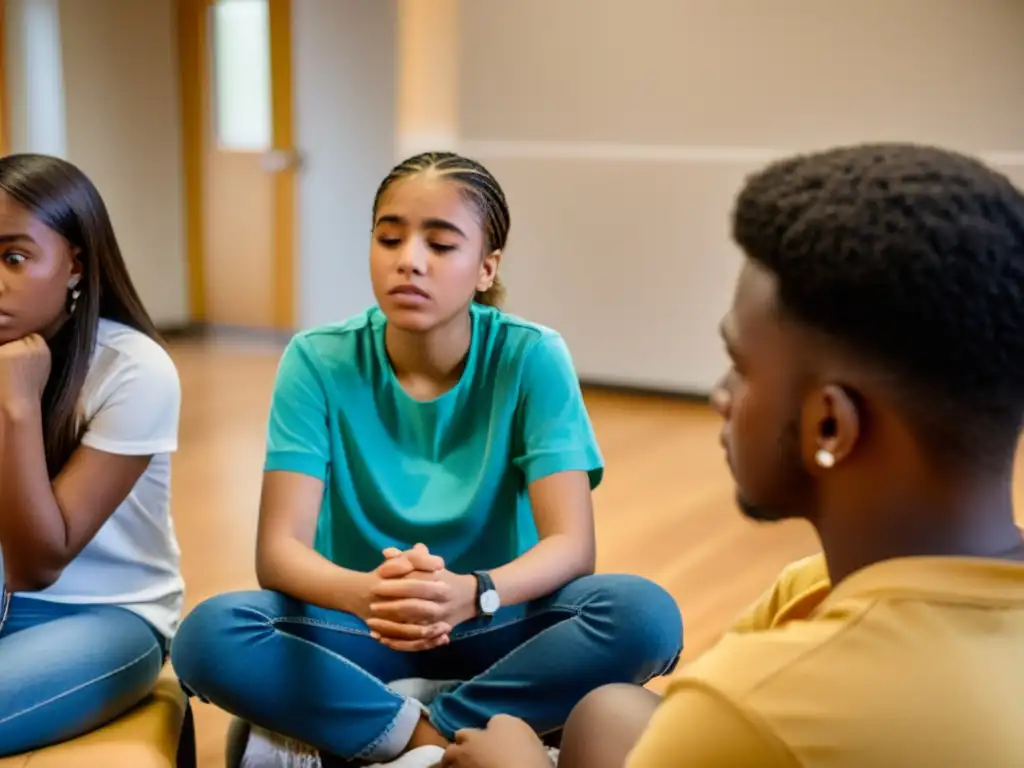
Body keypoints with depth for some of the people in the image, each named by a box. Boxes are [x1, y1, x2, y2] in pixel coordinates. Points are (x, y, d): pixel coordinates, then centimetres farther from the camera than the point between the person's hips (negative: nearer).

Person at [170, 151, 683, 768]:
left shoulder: (532, 358, -11)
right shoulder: (318, 361, -10)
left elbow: (570, 545, -18)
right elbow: (279, 548, -17)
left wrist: (471, 595, -40)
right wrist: (366, 593, -40)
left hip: (494, 627, 1)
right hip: (360, 629, 0)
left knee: (644, 613, -29)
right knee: (209, 635, -28)